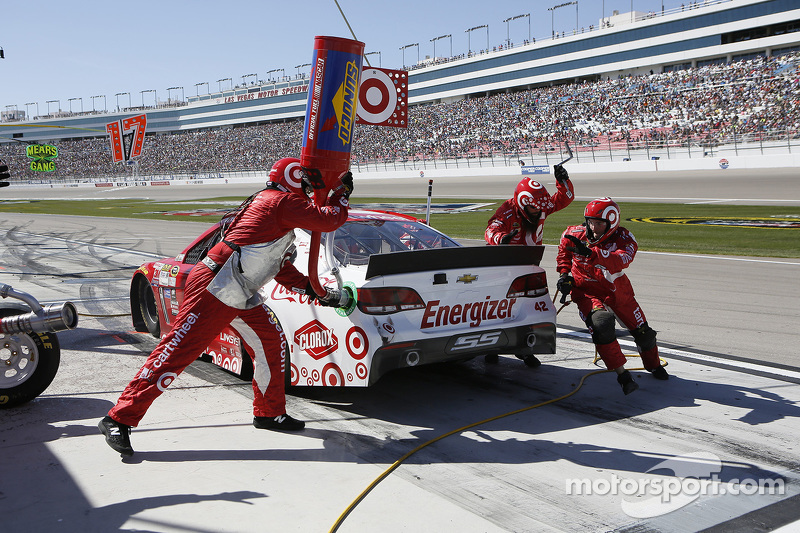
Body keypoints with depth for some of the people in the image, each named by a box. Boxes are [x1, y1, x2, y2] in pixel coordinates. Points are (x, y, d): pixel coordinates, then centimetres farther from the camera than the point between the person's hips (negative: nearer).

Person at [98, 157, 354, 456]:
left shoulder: (269, 204, 24)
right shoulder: (284, 201, -6)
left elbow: (282, 269, 28)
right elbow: (328, 220, -11)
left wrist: (316, 292, 26)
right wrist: (343, 192, 7)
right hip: (214, 288, -11)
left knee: (271, 340, 12)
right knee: (177, 351, -10)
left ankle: (269, 413, 24)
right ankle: (118, 419, -3)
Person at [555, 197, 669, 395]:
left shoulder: (624, 239, -20)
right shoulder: (574, 235, -13)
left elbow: (619, 262, -42)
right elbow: (564, 251, 12)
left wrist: (589, 252, -53)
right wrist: (564, 273, -1)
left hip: (618, 291, 2)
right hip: (588, 291, -1)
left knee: (642, 331, 11)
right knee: (602, 325, -31)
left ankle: (653, 365, 45)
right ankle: (622, 375, -18)